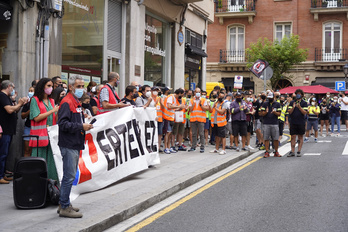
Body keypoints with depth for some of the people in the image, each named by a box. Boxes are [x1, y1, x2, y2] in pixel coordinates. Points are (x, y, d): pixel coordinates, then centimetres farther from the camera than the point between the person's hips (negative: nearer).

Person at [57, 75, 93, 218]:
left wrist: (85, 125, 10)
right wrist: (81, 126, -22)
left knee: (70, 175, 15)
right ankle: (65, 208, -2)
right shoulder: (66, 102, -13)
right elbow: (63, 124, -22)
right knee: (69, 176, -8)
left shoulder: (76, 102, 19)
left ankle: (64, 204, 24)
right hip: (69, 145, -11)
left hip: (75, 144, 11)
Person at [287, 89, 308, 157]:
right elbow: (289, 112, 2)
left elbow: (305, 112, -7)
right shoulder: (292, 102, 8)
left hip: (301, 122, -1)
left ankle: (299, 151, 8)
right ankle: (292, 151, 2)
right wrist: (293, 107, -14)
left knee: (300, 137, 5)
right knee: (293, 137, 0)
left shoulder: (304, 103, 2)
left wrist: (299, 107, -19)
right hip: (293, 122, 1)